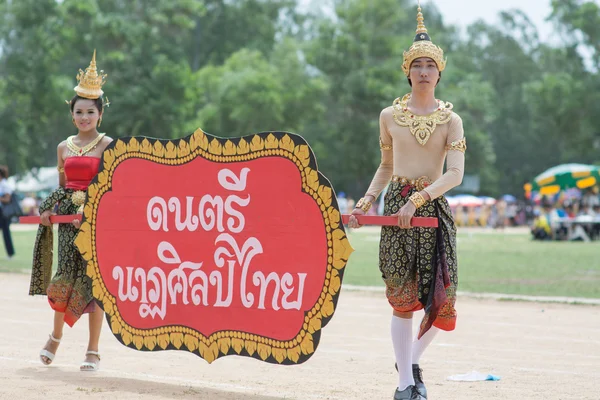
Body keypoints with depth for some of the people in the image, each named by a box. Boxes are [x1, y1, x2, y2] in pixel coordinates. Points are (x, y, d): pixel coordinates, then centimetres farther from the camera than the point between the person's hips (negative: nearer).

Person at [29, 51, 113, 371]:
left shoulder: (108, 146, -2)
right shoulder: (64, 147, 12)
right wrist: (48, 209, 6)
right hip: (68, 217, 3)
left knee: (92, 278, -4)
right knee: (65, 275, -4)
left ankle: (93, 350, 2)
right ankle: (56, 336, 20)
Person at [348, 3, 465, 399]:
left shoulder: (451, 120, 2)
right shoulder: (390, 116, 8)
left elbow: (456, 174, -8)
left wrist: (417, 201, -18)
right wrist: (366, 201, 9)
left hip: (434, 207, 0)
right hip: (397, 205, 0)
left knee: (441, 298, -4)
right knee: (403, 297, -4)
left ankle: (413, 361, 22)